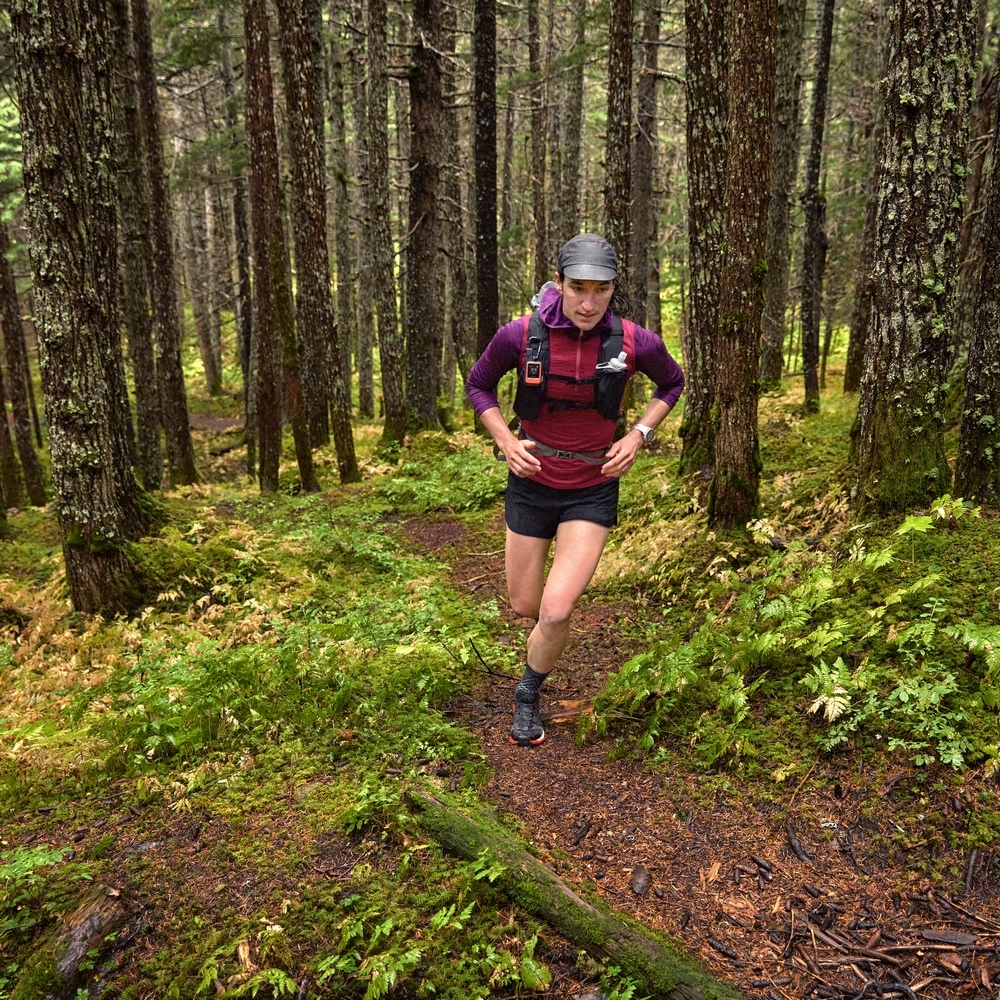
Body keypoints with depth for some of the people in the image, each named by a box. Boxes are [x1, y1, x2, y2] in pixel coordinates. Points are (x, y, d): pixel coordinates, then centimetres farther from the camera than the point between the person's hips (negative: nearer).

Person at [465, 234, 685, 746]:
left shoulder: (634, 342, -16)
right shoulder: (520, 335, -17)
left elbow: (672, 382, 6)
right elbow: (478, 384, 2)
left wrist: (638, 435, -7)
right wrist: (506, 441, -12)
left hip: (593, 490, -1)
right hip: (532, 483, 1)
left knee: (556, 613, -13)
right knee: (524, 607, 13)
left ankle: (527, 695, 18)